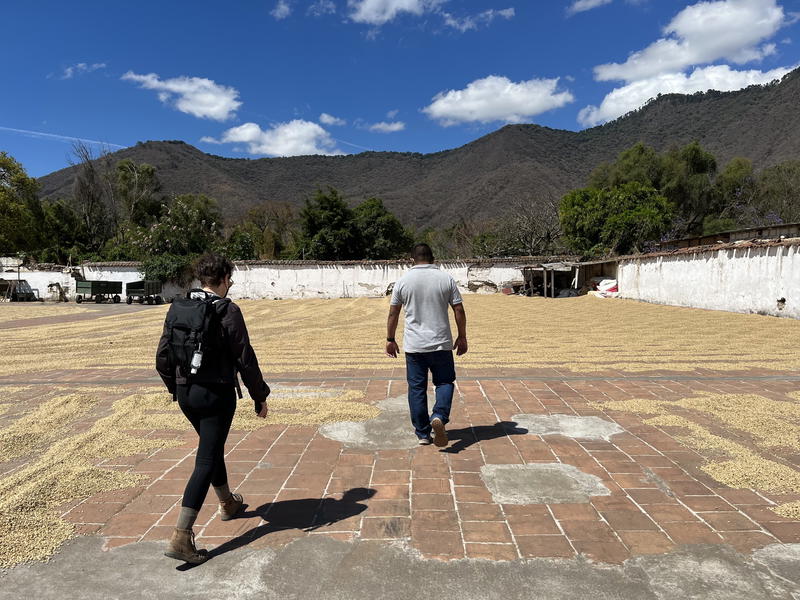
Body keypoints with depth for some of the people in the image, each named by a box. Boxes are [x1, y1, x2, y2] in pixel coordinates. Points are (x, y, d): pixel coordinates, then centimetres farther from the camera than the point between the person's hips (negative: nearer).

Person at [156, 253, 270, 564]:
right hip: (216, 395, -7)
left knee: (213, 448, 25)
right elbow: (245, 360, -13)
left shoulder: (177, 308, 3)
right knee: (206, 462, 1)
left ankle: (228, 503, 45)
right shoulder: (227, 311, -15)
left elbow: (162, 357, 8)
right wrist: (260, 396, -3)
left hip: (185, 394, 7)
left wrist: (175, 388, 22)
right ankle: (181, 537, -1)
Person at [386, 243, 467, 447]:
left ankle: (423, 434, 14)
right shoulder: (446, 279, -1)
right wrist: (462, 337, 10)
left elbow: (393, 313, 3)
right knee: (445, 382, 14)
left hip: (413, 346, 0)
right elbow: (459, 310, 0)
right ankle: (439, 417, -11)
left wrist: (390, 340, 13)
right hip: (441, 344, 0)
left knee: (417, 388, 8)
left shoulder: (403, 281, -1)